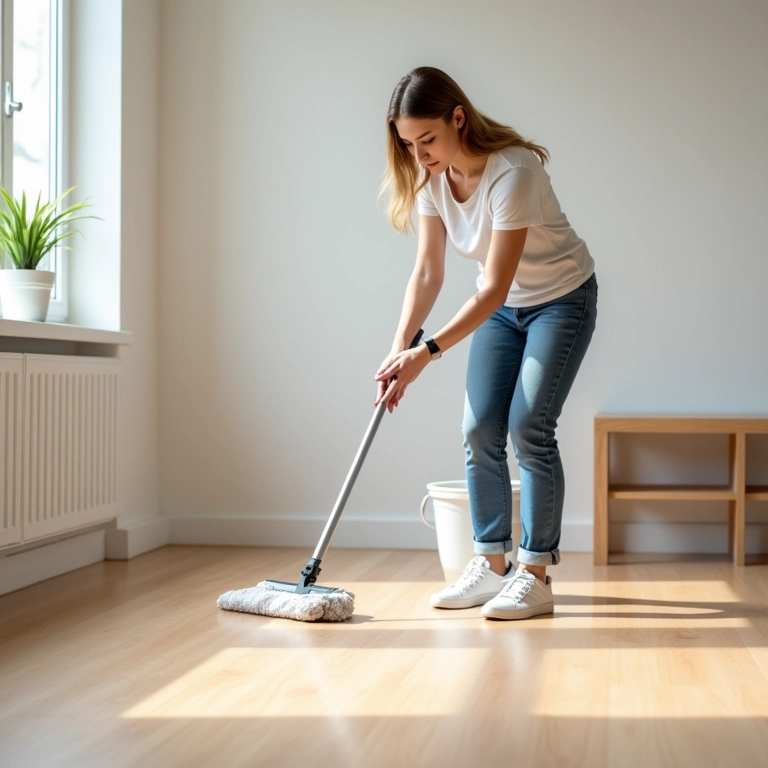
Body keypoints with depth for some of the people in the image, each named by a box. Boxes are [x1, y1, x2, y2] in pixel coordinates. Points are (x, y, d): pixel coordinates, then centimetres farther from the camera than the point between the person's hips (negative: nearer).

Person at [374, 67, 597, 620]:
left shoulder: (512, 172, -32)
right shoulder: (430, 177, -11)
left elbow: (494, 289, -32)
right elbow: (428, 273, -8)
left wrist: (427, 352, -34)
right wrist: (400, 347, -19)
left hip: (562, 299, -6)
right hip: (503, 307, 7)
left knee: (528, 426, -15)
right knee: (481, 431, -1)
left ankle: (535, 575, -7)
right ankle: (492, 564, 11)